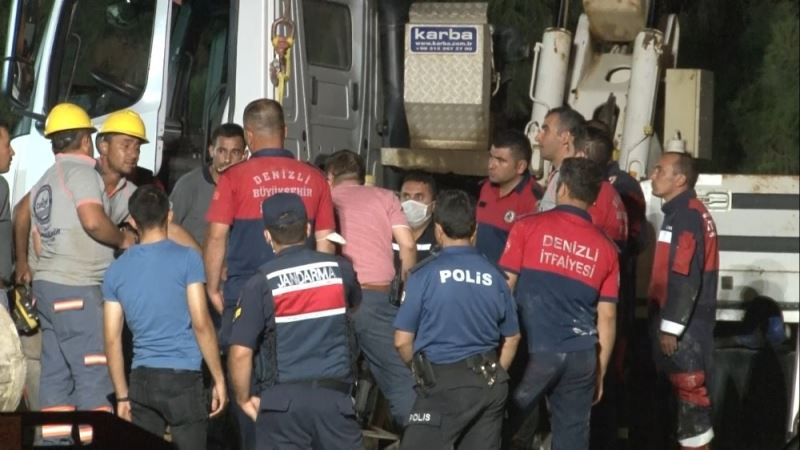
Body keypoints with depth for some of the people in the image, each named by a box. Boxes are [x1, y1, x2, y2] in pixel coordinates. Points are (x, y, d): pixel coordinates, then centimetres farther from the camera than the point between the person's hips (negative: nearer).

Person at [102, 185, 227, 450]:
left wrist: (122, 396, 14)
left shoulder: (116, 270, 8)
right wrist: (218, 379, -2)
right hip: (183, 378, -4)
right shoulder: (186, 259, -4)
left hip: (142, 379, 4)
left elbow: (112, 340, 8)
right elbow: (201, 323, -9)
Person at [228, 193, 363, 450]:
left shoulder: (261, 283, -7)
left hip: (283, 399, -2)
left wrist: (244, 399, 4)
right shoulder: (339, 269, 3)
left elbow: (240, 352, -10)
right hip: (334, 396, 2)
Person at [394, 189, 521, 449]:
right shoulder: (493, 275, 4)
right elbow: (512, 337, 14)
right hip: (490, 385, 5)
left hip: (444, 386, -5)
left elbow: (402, 341, -6)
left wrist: (420, 370, 13)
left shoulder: (425, 274, -9)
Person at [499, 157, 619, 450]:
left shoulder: (528, 228, 0)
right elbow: (607, 317, 8)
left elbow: (505, 288, -1)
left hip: (533, 350, -3)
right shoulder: (605, 247, 8)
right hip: (581, 356, 3)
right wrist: (601, 372, 15)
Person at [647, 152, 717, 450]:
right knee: (685, 386, 13)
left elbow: (685, 277, -21)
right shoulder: (686, 212, 17)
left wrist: (670, 327, -21)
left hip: (684, 323, -10)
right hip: (687, 320, 10)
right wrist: (668, 323, 20)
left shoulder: (685, 215, -15)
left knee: (688, 387, -7)